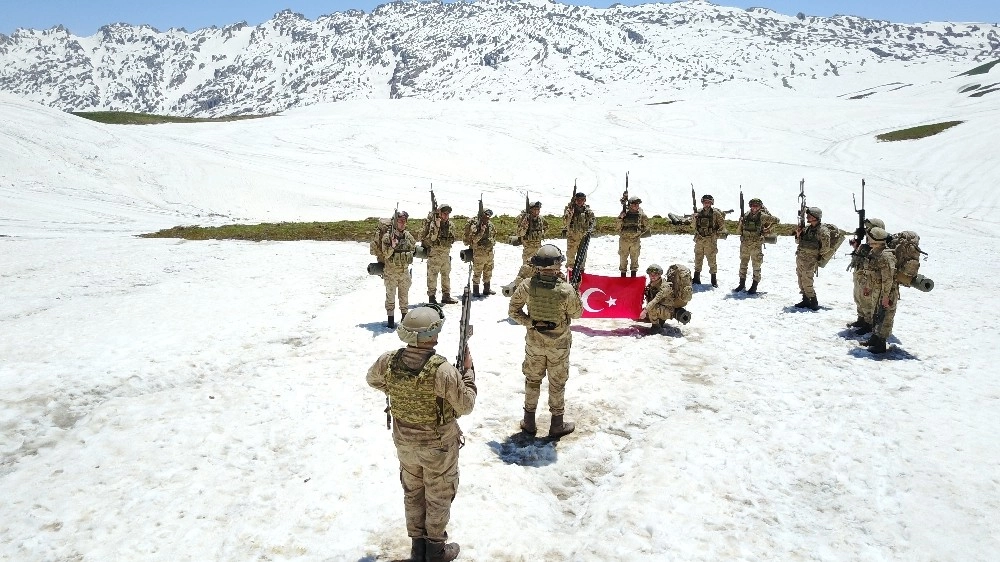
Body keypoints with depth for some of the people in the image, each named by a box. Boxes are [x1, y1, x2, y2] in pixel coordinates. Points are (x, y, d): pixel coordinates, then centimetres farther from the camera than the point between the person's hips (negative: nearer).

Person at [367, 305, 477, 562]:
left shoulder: (389, 361, -15)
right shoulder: (443, 370, -31)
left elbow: (372, 379, 8)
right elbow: (465, 405, -19)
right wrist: (468, 370, -8)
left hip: (404, 442, 5)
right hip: (438, 445, -4)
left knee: (412, 493, 23)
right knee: (438, 497, 17)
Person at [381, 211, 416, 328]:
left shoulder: (408, 235, 3)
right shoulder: (387, 236, -11)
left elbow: (413, 247, 18)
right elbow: (386, 254, -15)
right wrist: (392, 246, -30)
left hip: (404, 271, 4)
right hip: (391, 271, -4)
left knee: (404, 295, 13)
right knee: (390, 295, 2)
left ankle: (404, 317, 24)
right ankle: (391, 319, 7)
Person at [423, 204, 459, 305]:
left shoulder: (449, 224, 8)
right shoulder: (433, 223, -11)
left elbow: (452, 240, 17)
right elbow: (430, 238, -23)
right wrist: (436, 226, -29)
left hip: (446, 254, 7)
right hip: (434, 254, -7)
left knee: (446, 275, 12)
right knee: (432, 276, 0)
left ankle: (446, 296, 21)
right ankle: (432, 297, 7)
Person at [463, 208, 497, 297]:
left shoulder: (490, 224, 6)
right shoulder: (475, 225, -15)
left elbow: (494, 235, 22)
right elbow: (474, 239, -23)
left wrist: (492, 242, 11)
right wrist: (482, 231, -30)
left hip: (489, 252, 7)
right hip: (478, 253, -7)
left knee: (488, 272, 16)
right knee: (477, 273, -1)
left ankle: (487, 289, 28)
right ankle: (475, 291, 8)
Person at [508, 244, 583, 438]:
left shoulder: (527, 286, -17)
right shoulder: (566, 290, -24)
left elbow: (513, 311, -9)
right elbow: (577, 313, -7)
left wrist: (530, 322, -6)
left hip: (534, 342, 2)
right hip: (559, 344, -2)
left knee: (532, 380, 20)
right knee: (557, 384, 15)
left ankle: (529, 422, 30)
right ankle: (557, 425, 27)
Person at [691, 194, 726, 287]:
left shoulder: (715, 213, -3)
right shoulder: (698, 212, 8)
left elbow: (722, 225, 1)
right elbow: (693, 225, 13)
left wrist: (717, 234, -4)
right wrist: (693, 218, -6)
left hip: (710, 241, -4)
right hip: (699, 240, 4)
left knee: (711, 260, 0)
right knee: (698, 259, 11)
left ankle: (714, 280, 7)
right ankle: (696, 278, 20)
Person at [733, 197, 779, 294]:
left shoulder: (762, 216, -7)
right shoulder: (746, 216, 4)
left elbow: (775, 220, 6)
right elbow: (740, 229, 12)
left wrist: (767, 230, 0)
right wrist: (741, 222, -7)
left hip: (756, 245, -4)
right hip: (745, 244, 4)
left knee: (756, 265, 1)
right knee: (743, 263, 11)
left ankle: (754, 286, 8)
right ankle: (742, 284, 22)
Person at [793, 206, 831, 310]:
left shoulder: (822, 231, -14)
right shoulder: (807, 227, 8)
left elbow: (825, 248, -11)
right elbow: (799, 241, 17)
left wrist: (817, 256, -3)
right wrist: (798, 234, -1)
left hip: (810, 262, -8)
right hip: (800, 259, 8)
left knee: (807, 283, -7)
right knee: (801, 282, 13)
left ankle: (814, 303, 5)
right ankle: (805, 300, 24)